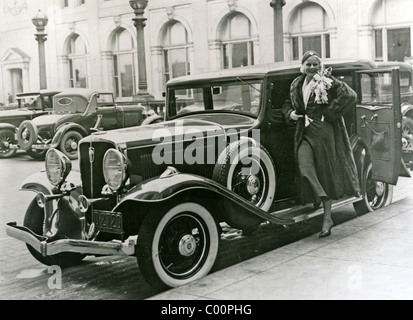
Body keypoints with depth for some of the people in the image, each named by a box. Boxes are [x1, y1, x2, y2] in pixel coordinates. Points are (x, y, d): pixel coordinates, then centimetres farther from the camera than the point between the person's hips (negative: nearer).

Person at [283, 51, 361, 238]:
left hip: (323, 132, -5)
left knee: (326, 173, 4)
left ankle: (327, 218, 16)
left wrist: (329, 112, -15)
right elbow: (289, 104, 30)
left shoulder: (327, 82, -5)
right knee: (305, 170, -17)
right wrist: (290, 113, 7)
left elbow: (350, 96, -16)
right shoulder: (296, 84, 14)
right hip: (303, 134, 5)